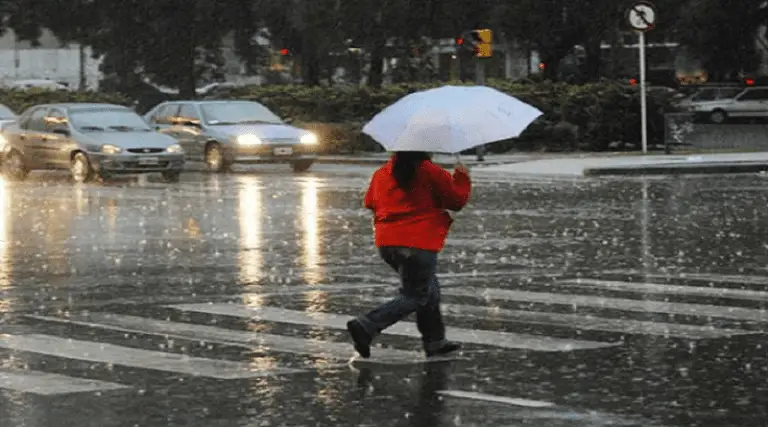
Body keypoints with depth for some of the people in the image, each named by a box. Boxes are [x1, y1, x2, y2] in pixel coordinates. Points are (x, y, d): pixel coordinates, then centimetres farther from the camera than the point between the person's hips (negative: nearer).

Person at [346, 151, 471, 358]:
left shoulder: (381, 173, 7)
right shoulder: (430, 172, -8)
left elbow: (370, 202, 19)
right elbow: (457, 200, 1)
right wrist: (461, 178, 19)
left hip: (387, 244, 7)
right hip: (419, 244, -7)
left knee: (429, 288, 22)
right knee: (415, 297, 0)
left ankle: (435, 341, 25)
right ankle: (366, 327, -16)